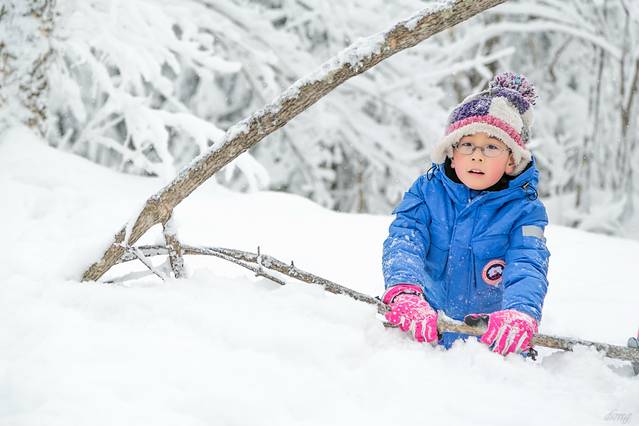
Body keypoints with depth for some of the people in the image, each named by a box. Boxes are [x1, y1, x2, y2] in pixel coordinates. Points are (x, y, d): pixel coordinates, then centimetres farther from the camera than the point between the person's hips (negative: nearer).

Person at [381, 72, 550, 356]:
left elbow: (528, 265, -17)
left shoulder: (523, 210, -1)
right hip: (422, 330, 1)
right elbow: (403, 241, -12)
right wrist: (405, 292, -36)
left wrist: (520, 312, -42)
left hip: (490, 343, -1)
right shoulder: (426, 192, 3)